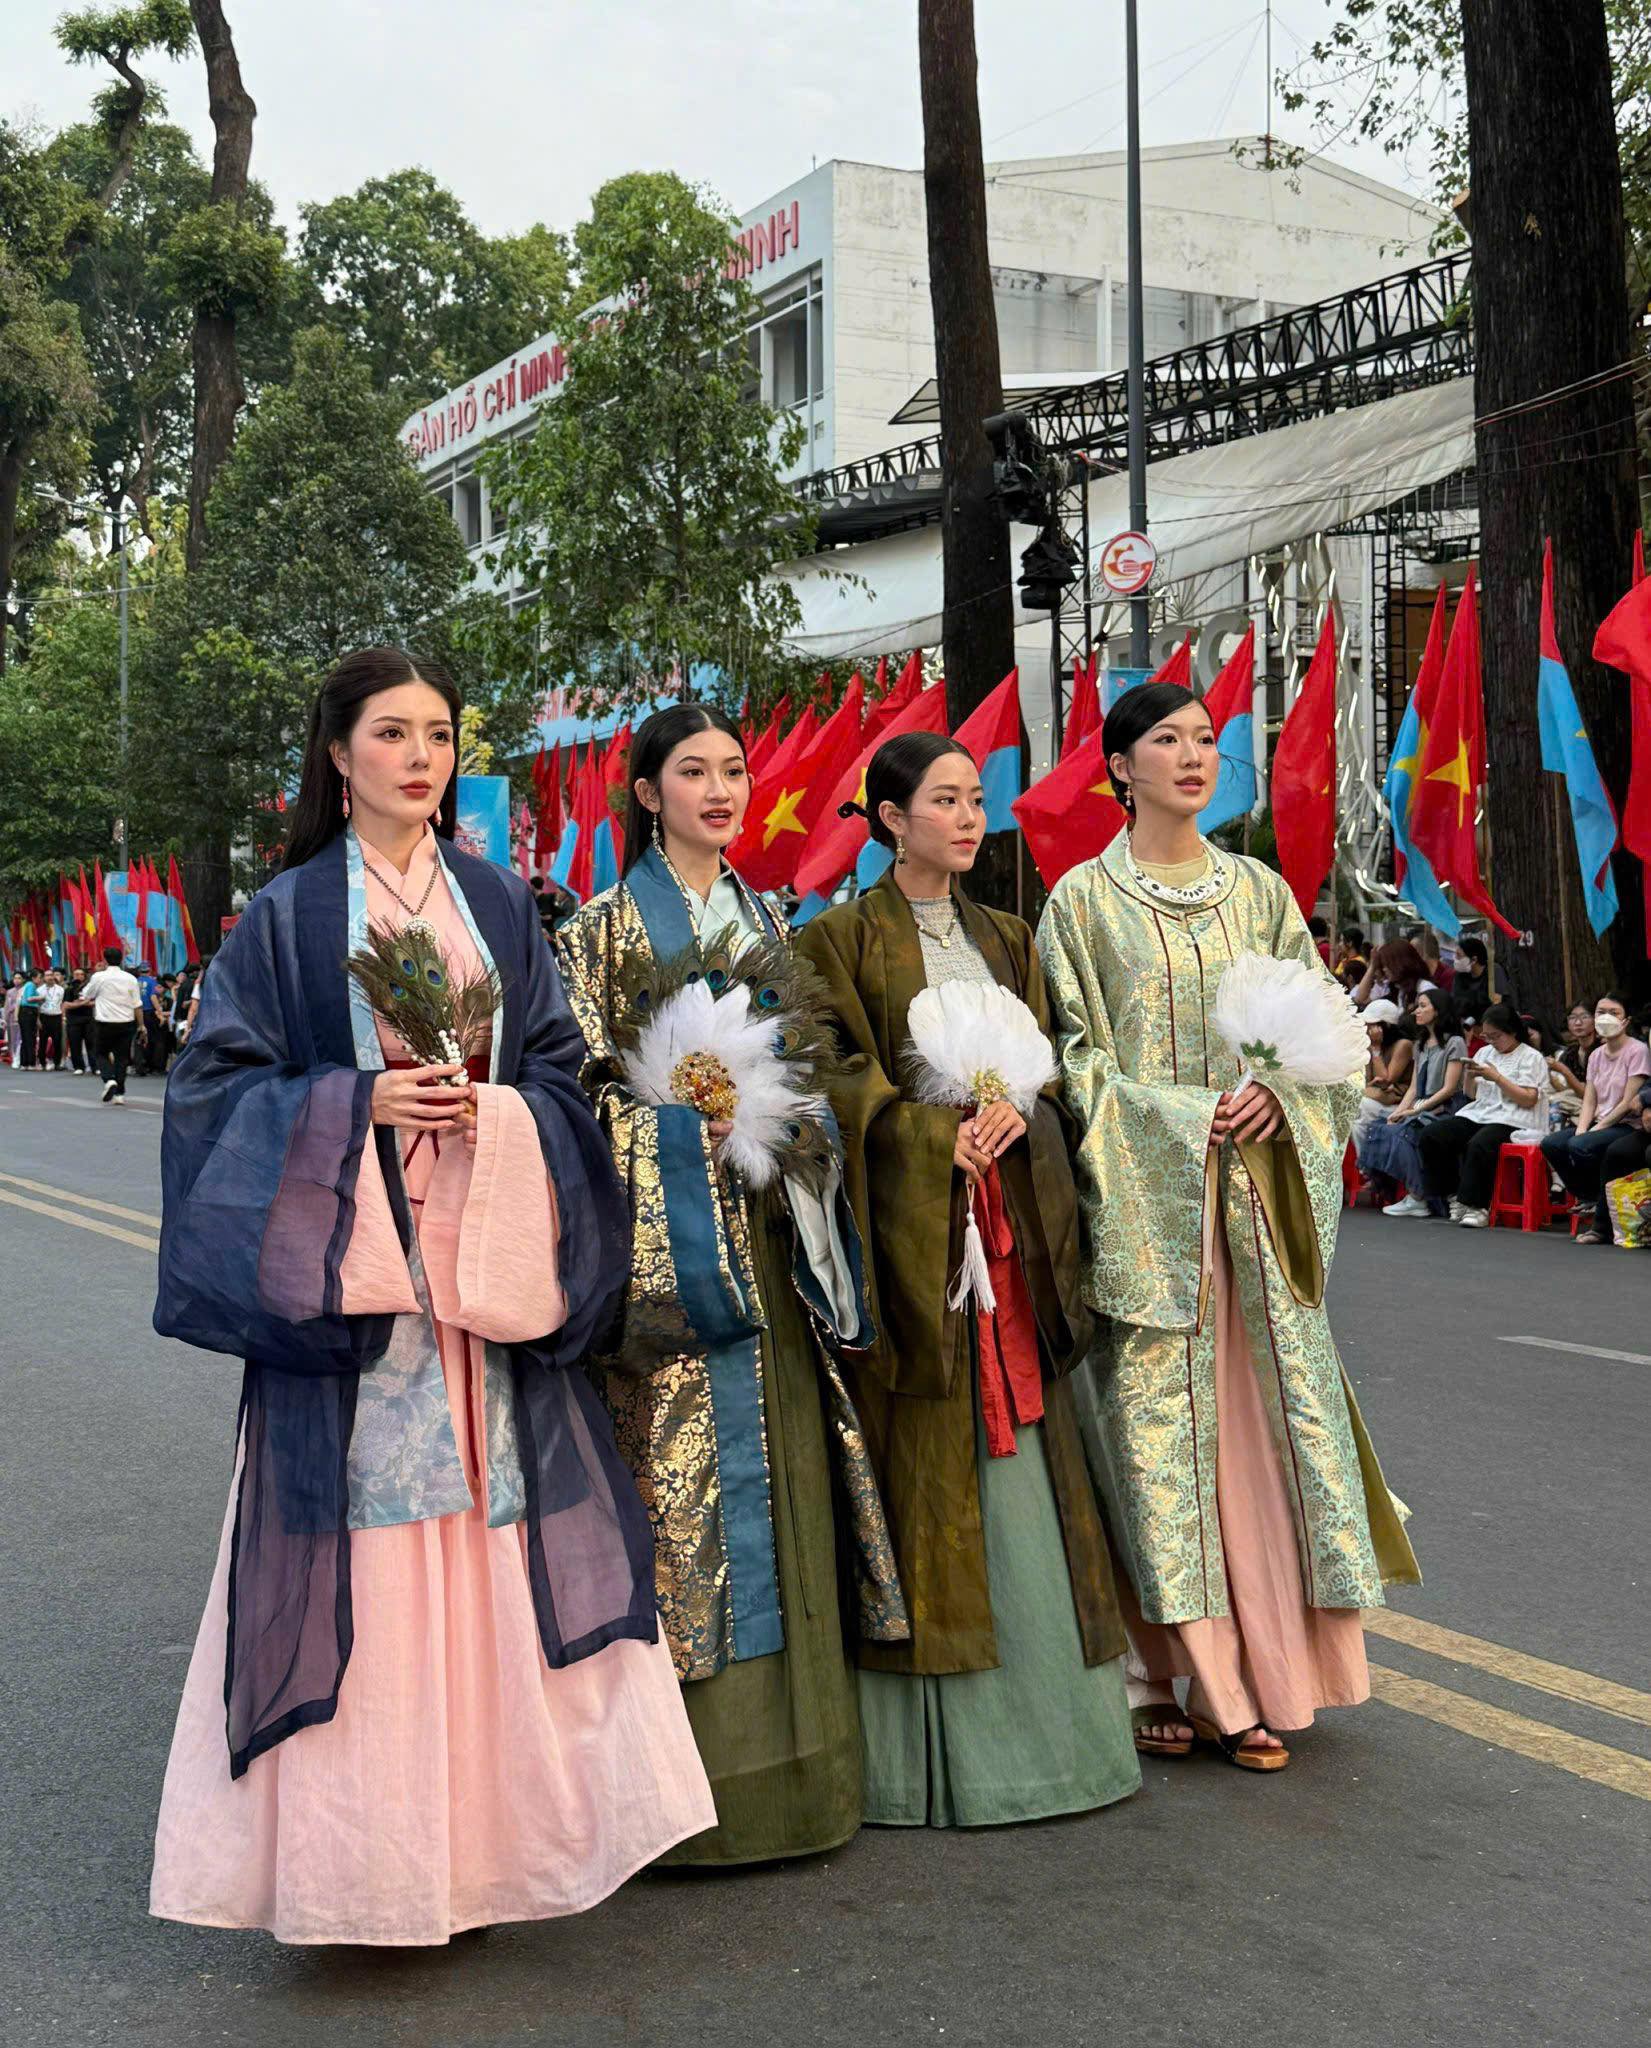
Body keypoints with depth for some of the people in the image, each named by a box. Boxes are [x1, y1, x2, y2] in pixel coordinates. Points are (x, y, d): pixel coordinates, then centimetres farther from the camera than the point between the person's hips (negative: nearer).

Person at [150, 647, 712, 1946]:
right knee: (362, 1543, -4)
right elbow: (220, 1080, 1)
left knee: (493, 1539, 2)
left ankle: (486, 1826, 14)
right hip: (348, 1272, -3)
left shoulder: (498, 902, 12)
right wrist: (355, 1103, -13)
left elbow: (561, 1064, 11)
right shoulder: (289, 914, 3)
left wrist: (498, 1111, -10)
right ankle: (367, 1850, 8)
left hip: (488, 1270, 3)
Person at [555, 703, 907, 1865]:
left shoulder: (768, 923, 17)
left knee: (777, 1450, 5)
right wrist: (695, 1095, -17)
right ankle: (702, 1764, 1)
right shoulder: (608, 927, 1)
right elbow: (588, 1083, -4)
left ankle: (790, 1747, 15)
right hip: (668, 1221, -5)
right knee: (685, 1458, -6)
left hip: (768, 1226, 5)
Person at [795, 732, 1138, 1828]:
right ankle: (931, 1745, 3)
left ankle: (1042, 1711, 13)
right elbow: (844, 1080, -6)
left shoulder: (1007, 939, 17)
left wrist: (1012, 1111, -7)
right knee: (926, 1459, -4)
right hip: (908, 1221, -5)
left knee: (1021, 1450, 4)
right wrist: (942, 1133, -16)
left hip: (1008, 1219, 5)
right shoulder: (843, 938, 1)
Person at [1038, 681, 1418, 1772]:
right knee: (1156, 1414, -4)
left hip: (1259, 1187, 3)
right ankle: (1171, 1676, 4)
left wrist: (1278, 1096, -8)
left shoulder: (1261, 890, 13)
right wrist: (1187, 1115, -12)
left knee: (1267, 1405, 0)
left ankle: (1258, 1675, 9)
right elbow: (1077, 1056, -2)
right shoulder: (1084, 898, 3)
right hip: (1144, 1194, -3)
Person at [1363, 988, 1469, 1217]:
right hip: (1422, 1110, 7)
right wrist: (1398, 1112, -2)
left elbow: (1449, 1089, -10)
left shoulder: (1454, 1043, -3)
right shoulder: (1422, 1045, 22)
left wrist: (1414, 1110, -14)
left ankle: (1417, 1199, -26)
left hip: (1446, 1110, -7)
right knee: (1378, 1129, -18)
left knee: (1402, 1133, -32)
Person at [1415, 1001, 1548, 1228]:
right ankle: (1453, 1195, -7)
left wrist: (1497, 1077, -14)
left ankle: (1476, 1206, -25)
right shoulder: (1485, 1052, 21)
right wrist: (1469, 1077, 2)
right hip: (1478, 1114, 7)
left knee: (1478, 1145, -38)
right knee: (1429, 1137, -16)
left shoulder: (1531, 1058, 1)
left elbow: (1528, 1100, -11)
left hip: (1511, 1121, -7)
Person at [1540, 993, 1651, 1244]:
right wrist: (1581, 1130, -9)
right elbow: (1589, 1101, 9)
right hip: (1600, 1124, 7)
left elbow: (1629, 1103, -13)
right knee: (1550, 1144, -17)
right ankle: (1590, 1200, -2)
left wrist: (1598, 1128, -15)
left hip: (1629, 1127, -7)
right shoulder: (1596, 1055, 14)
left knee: (1580, 1147, -32)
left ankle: (1603, 1223, -16)